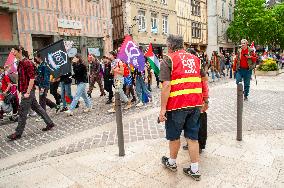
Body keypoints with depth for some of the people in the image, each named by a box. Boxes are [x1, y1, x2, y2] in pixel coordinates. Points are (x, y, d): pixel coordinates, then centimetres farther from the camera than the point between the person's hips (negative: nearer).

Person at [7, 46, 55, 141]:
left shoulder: (27, 63, -15)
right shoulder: (21, 63, 14)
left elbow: (32, 78, -20)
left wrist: (27, 92, -20)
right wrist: (22, 90, 17)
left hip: (28, 91, -10)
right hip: (25, 90, 10)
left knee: (22, 112, -1)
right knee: (37, 108, 14)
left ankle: (18, 133, 11)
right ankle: (50, 123, 23)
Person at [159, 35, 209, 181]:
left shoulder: (168, 60, -4)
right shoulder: (195, 58, 14)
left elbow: (166, 86, -15)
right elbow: (204, 81, 15)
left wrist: (163, 108, -14)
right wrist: (205, 100, 22)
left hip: (177, 104, -5)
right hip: (195, 103, 5)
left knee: (174, 136, 15)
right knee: (192, 137, 13)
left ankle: (172, 163, 35)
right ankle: (195, 170, 21)